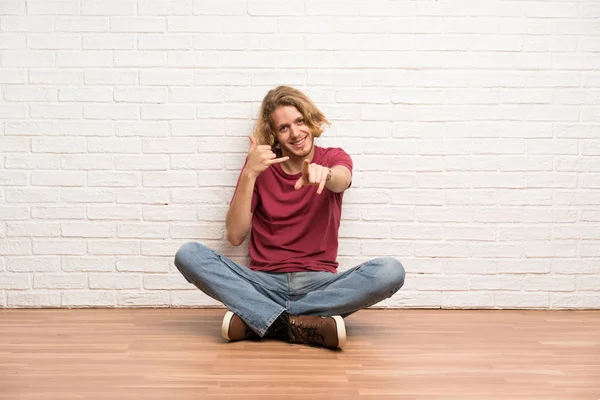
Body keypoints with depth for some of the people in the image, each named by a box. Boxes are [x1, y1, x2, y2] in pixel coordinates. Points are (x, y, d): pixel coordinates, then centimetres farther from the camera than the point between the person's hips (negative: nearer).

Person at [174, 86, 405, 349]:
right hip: (264, 283, 0)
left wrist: (324, 173, -43)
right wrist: (249, 174, -11)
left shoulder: (333, 158, 8)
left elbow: (342, 180, -19)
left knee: (391, 271, -28)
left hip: (319, 283, 0)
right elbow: (235, 237, -1)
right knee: (188, 255, -22)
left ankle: (255, 318, -27)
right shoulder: (259, 166, 7)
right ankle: (306, 323, -33)